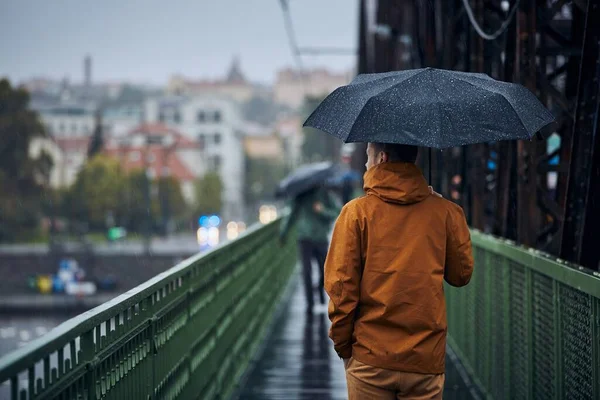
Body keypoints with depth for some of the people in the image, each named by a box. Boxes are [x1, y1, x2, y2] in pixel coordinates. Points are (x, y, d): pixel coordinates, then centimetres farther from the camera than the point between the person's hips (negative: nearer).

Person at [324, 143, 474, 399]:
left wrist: (341, 344, 4)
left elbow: (341, 285, -7)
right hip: (427, 359, 1)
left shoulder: (357, 212, -5)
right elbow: (462, 274, 8)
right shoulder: (444, 211, -1)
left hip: (371, 358, -1)